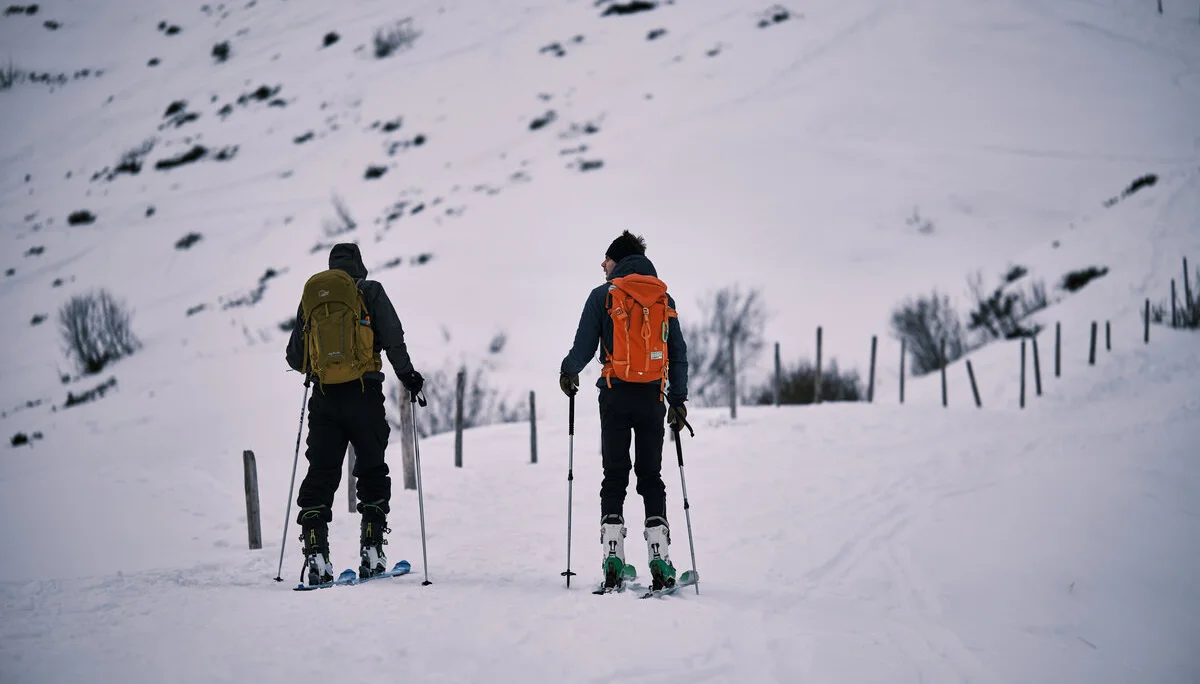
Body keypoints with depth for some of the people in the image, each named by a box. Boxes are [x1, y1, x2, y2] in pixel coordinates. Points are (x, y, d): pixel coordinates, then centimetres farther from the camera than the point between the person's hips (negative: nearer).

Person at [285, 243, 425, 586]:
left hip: (324, 398, 2)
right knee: (372, 471, 10)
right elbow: (393, 339, -8)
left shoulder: (310, 297, 12)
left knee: (320, 474, 5)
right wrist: (406, 374, 5)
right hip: (364, 394, -2)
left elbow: (295, 357, 16)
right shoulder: (370, 292, 2)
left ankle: (316, 553, -6)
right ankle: (371, 552, 5)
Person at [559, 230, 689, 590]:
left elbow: (584, 346, -1)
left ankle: (613, 560, -7)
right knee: (651, 477, 7)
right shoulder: (664, 298, 11)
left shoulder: (604, 294, 1)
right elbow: (679, 353, 9)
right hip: (653, 395, 2)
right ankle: (660, 561, -4)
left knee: (614, 477, 3)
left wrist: (568, 372, 19)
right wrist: (678, 399, 14)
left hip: (615, 394, -2)